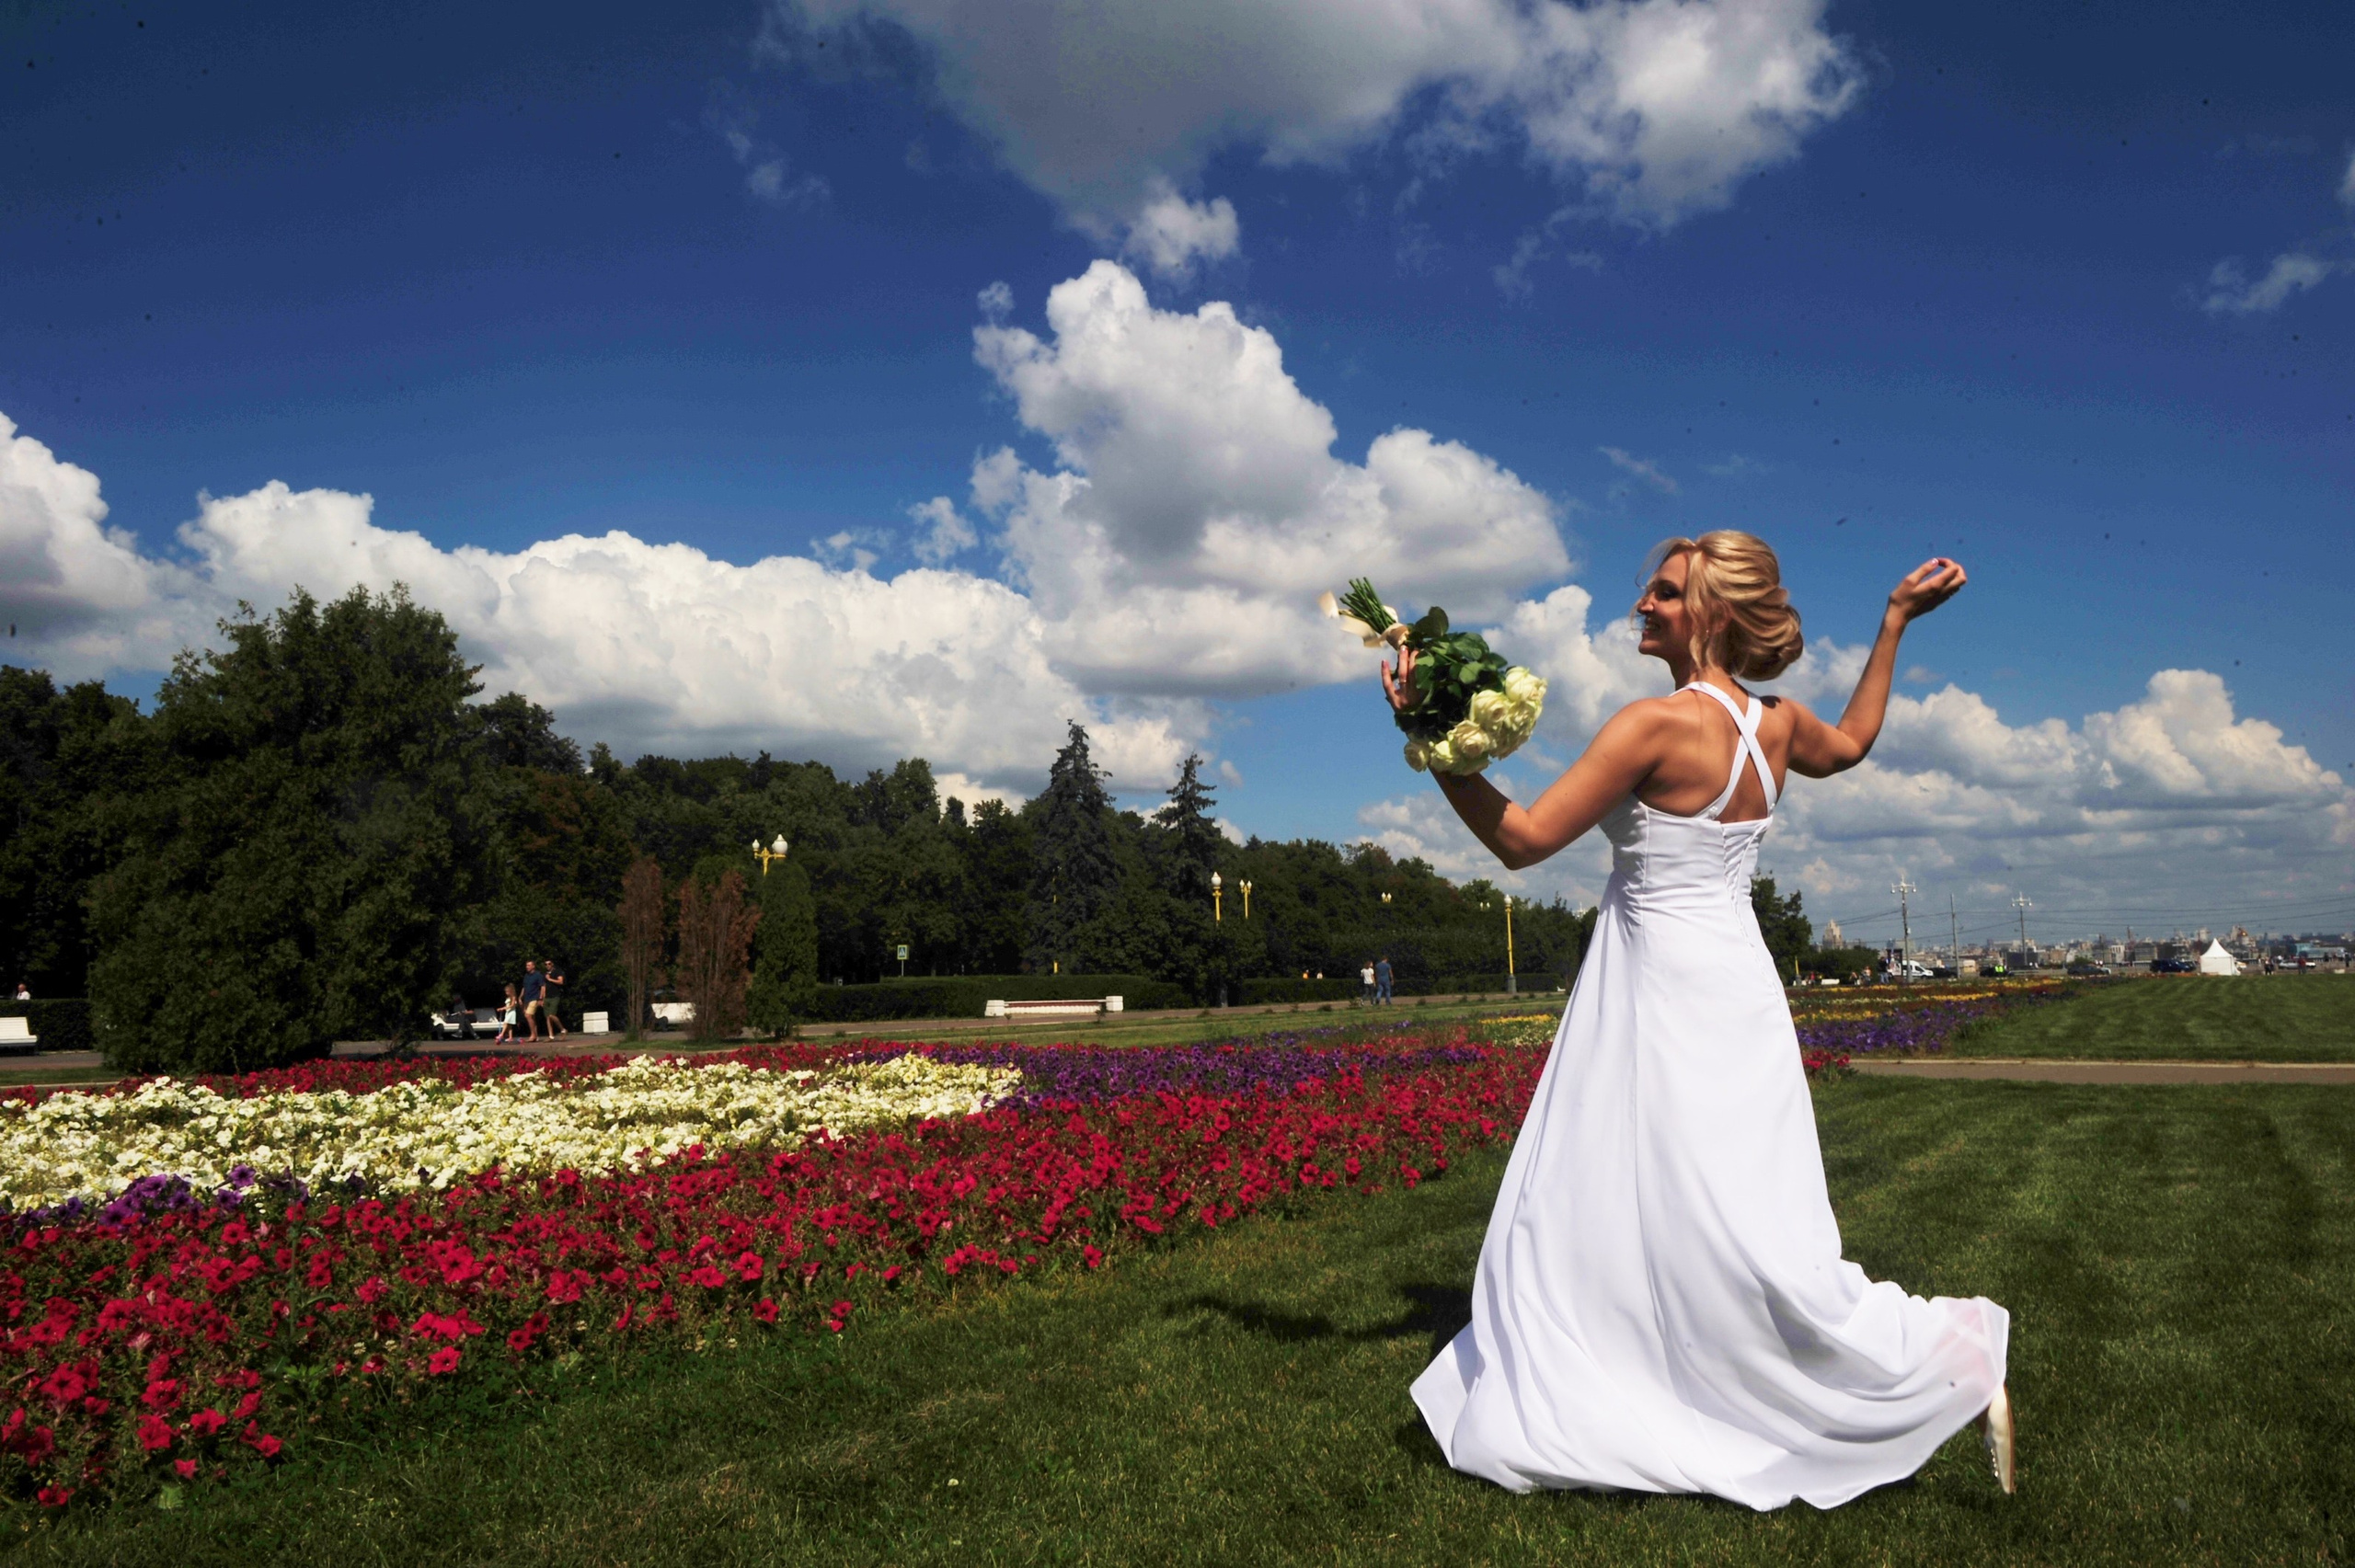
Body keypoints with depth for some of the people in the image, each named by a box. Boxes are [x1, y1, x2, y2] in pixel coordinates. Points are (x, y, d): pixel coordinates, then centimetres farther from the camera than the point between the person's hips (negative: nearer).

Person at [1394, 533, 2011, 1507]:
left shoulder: (1657, 724, -19)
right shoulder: (1775, 724, 5)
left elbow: (1521, 840, -18)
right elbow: (1849, 744, 30)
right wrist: (1894, 623, 30)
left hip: (1678, 1006, -9)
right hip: (1720, 985, 9)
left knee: (1749, 1248, -1)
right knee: (1585, 1211, 16)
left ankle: (1956, 1354, 10)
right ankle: (1538, 1415, 28)